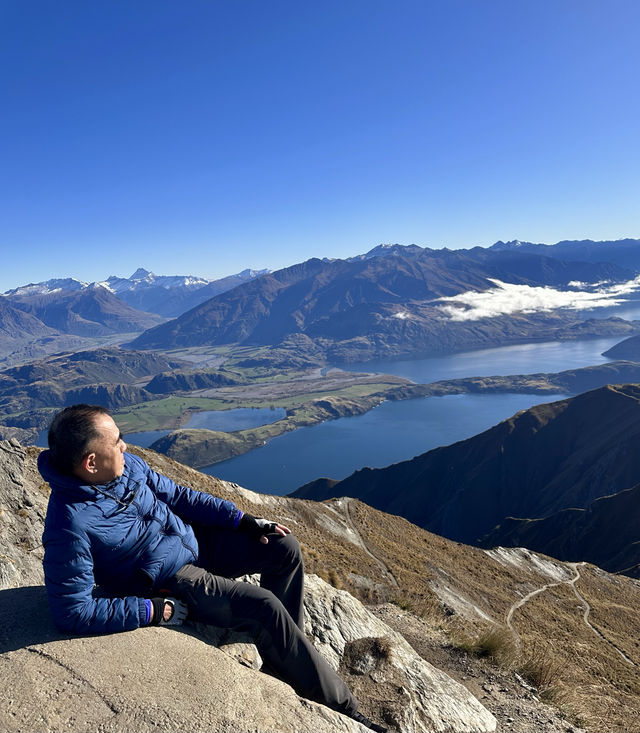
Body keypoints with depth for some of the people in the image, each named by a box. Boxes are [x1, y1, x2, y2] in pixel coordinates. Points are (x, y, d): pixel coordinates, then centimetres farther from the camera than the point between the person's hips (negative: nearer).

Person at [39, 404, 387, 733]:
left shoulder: (125, 463, -10)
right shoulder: (69, 527, -30)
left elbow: (175, 495, 2)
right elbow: (72, 611, -24)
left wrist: (242, 519, -1)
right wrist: (154, 611, -22)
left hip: (193, 539, 7)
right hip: (170, 580, -7)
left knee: (285, 548, 0)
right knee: (262, 607, -21)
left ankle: (282, 656, 15)